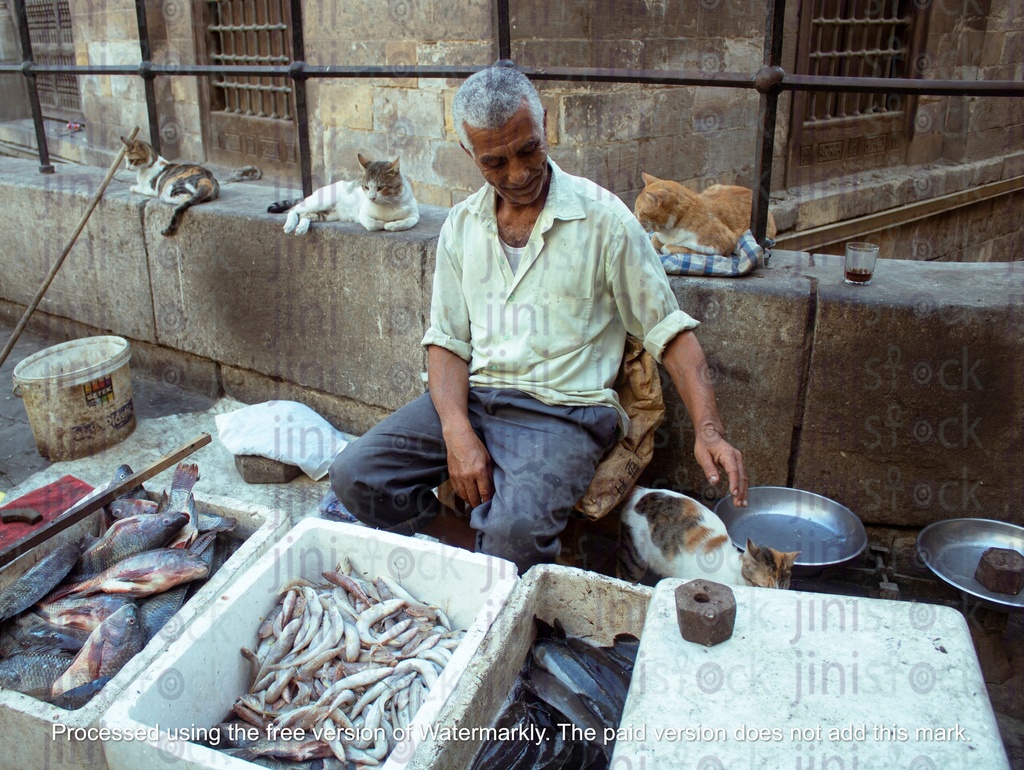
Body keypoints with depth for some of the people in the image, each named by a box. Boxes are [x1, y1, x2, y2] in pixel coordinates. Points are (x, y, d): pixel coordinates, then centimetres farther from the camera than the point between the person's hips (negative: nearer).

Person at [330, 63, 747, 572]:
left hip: (563, 410, -4)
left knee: (514, 528, -31)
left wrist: (708, 429, -15)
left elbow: (668, 330, -2)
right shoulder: (461, 225, 9)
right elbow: (447, 340, 7)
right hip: (470, 397, 5)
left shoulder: (602, 218, -4)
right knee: (353, 477, -13)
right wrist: (458, 433, -11)